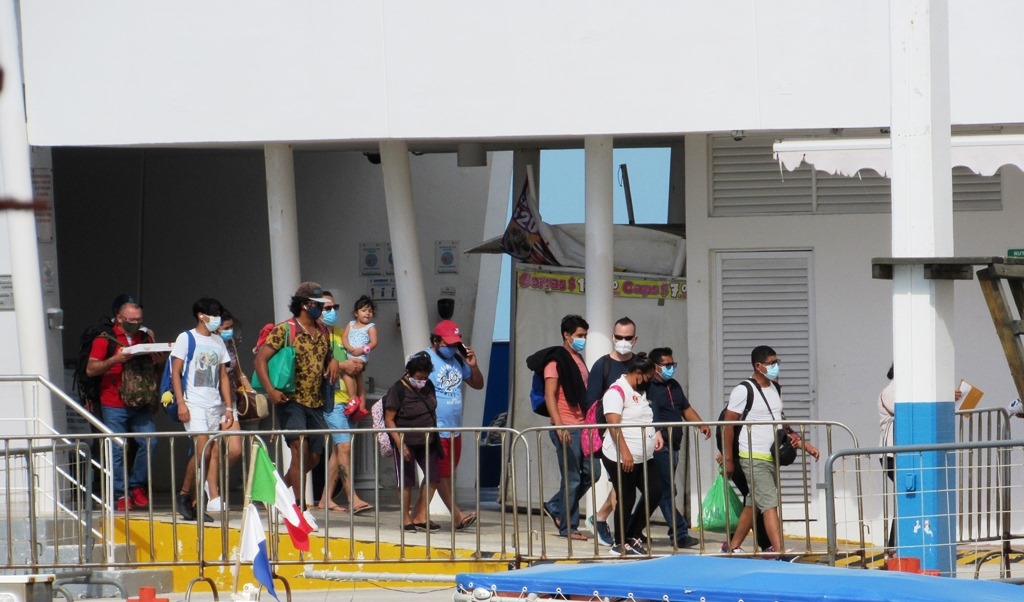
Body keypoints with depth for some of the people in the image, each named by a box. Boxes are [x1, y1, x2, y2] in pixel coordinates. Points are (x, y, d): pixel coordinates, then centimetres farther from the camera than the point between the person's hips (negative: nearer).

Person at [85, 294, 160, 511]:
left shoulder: (146, 338, 14)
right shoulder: (105, 339, 0)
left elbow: (154, 368, 24)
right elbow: (90, 369, -8)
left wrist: (157, 362, 0)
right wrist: (115, 359, -21)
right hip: (114, 406, -3)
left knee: (149, 442, -9)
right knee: (117, 450, -3)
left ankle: (136, 486, 8)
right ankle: (122, 495, 6)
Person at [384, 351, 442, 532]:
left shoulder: (428, 386, 3)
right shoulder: (397, 390, -16)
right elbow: (389, 420, -15)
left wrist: (434, 434, 15)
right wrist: (400, 443, -22)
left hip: (427, 441, 6)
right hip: (406, 442, -6)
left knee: (433, 476, 3)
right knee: (407, 481, 1)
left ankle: (420, 516, 13)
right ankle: (406, 518, 13)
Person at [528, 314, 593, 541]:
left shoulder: (578, 360, 17)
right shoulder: (556, 360, -9)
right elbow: (549, 395, -15)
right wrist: (559, 426, -24)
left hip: (582, 427, 8)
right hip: (566, 428, -8)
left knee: (592, 472, 8)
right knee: (572, 479, -4)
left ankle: (555, 507, 21)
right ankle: (568, 528, 5)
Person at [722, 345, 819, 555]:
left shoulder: (775, 390, 14)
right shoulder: (743, 391, -11)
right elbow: (728, 425, -9)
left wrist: (803, 443, 11)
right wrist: (728, 458, -11)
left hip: (772, 457, 8)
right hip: (754, 458, -8)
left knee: (753, 504, 14)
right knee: (770, 503, -16)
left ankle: (732, 546, 25)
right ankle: (779, 551, -21)